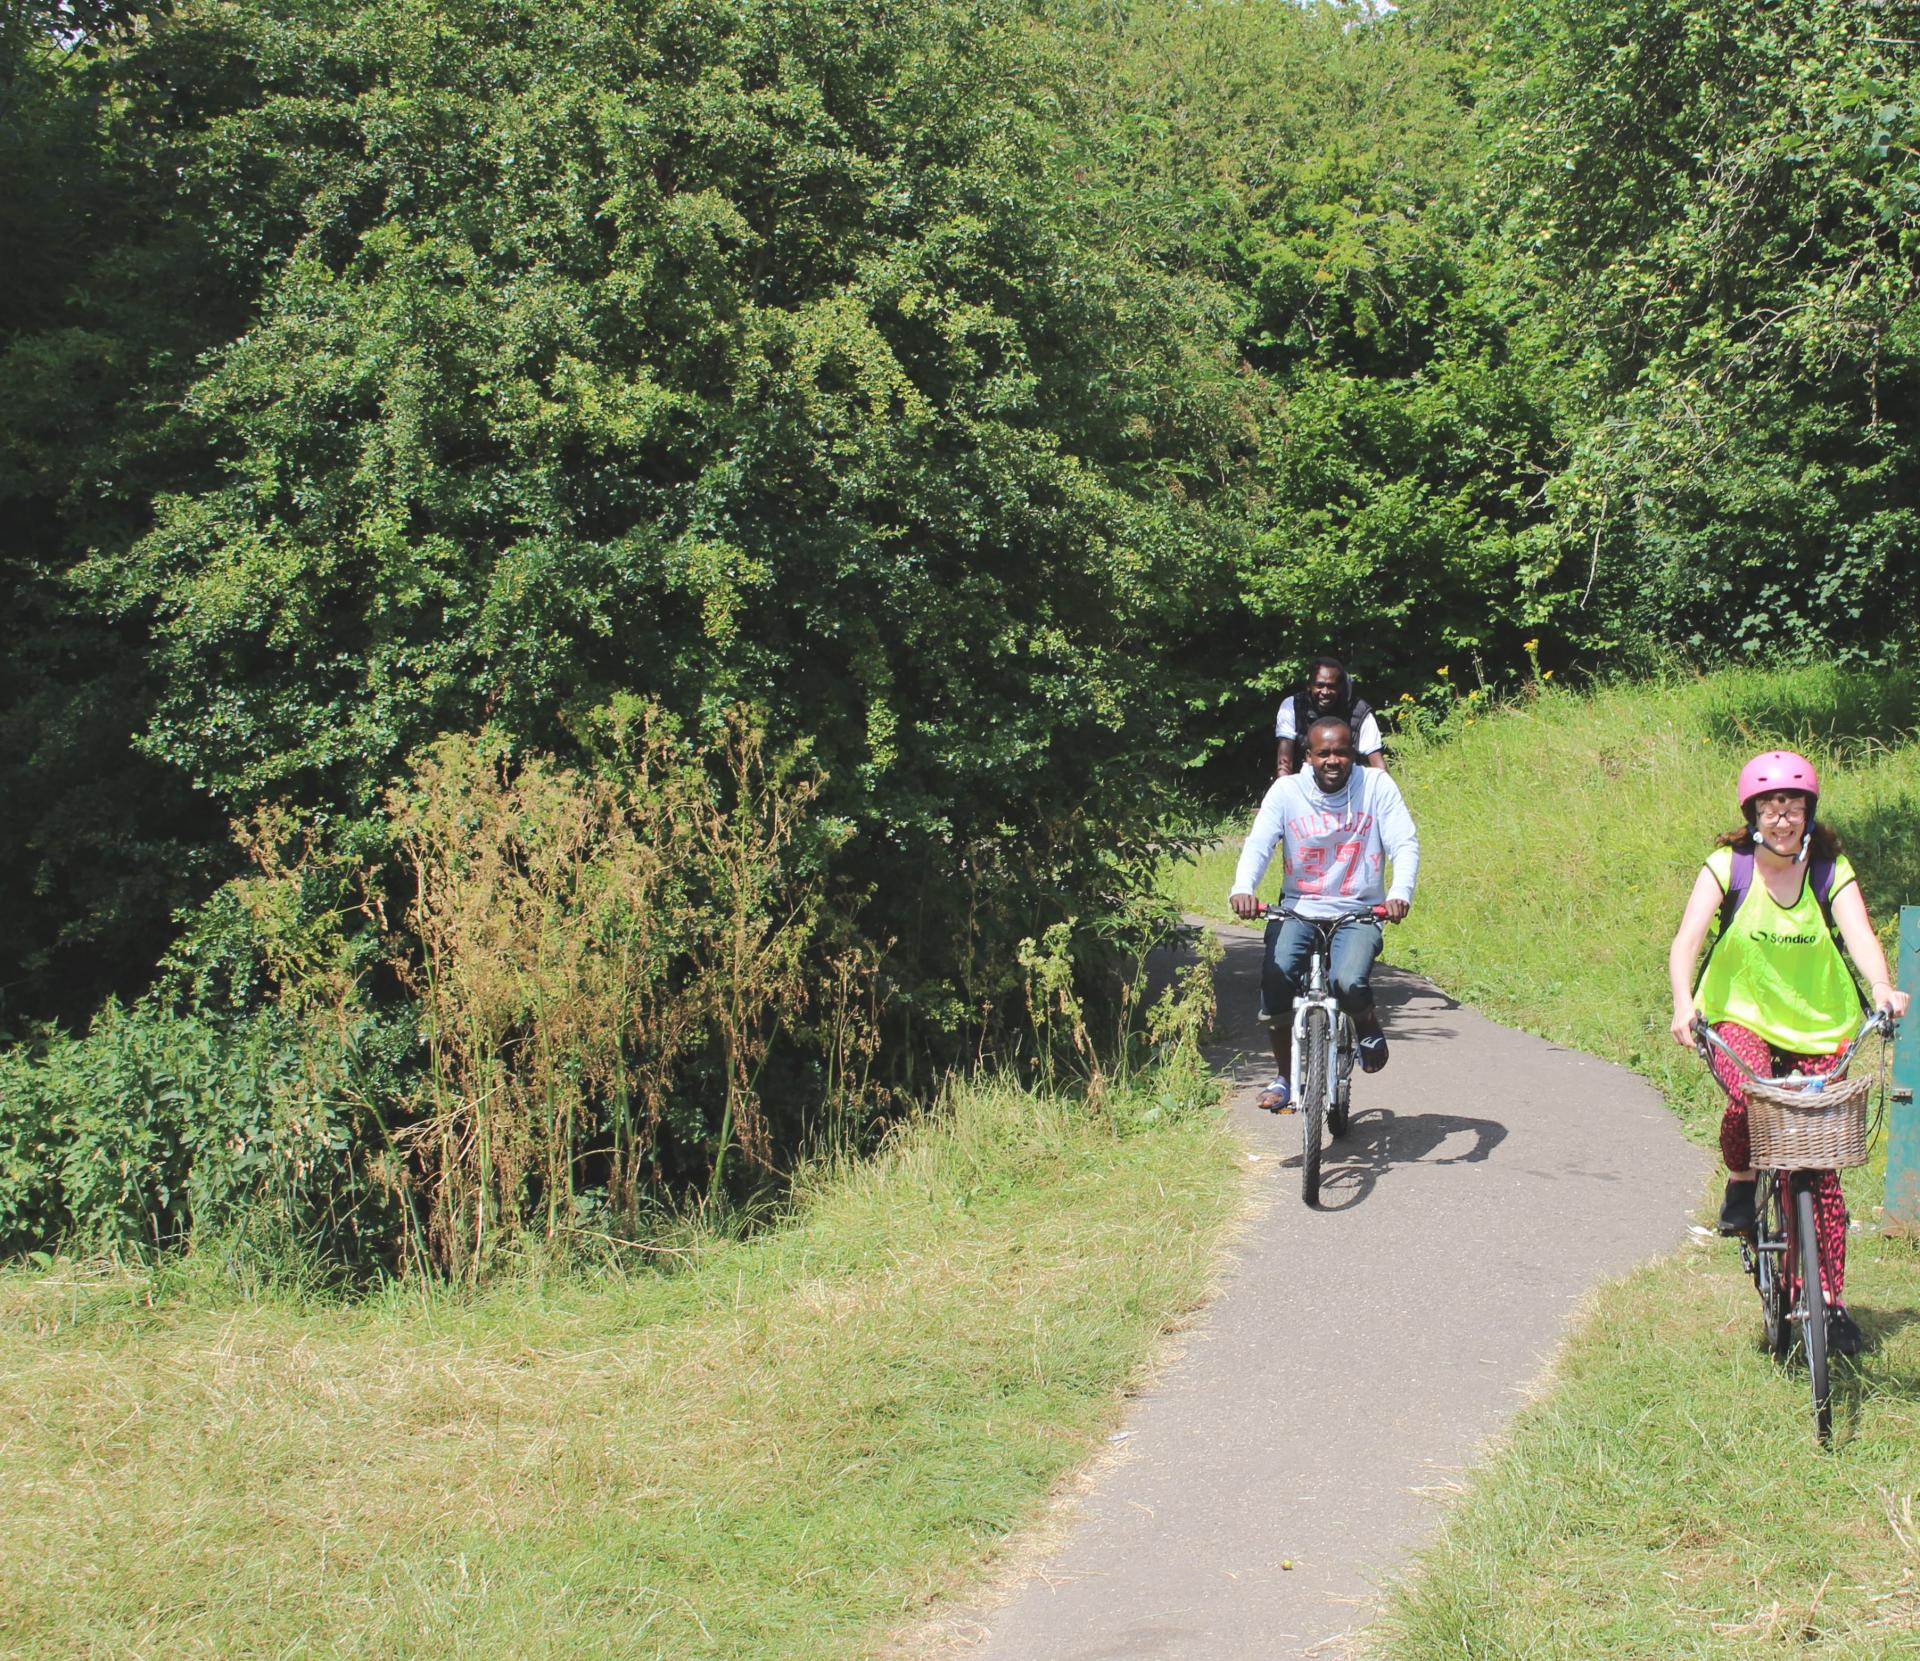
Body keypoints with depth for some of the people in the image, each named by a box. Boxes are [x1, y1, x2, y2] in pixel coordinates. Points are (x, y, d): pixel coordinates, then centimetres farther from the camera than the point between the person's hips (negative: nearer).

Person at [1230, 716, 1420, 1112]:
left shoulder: (1376, 786, -2)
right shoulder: (1286, 791, -1)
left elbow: (1405, 844, -9)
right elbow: (1258, 843, -12)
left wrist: (1400, 893, -29)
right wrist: (1242, 889, -33)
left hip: (1358, 914, -1)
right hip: (1298, 909, 1)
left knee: (1349, 983, -29)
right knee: (1276, 975, -27)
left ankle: (1368, 1026, 9)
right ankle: (1284, 1075, -6)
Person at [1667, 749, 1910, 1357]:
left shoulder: (1831, 871, -5)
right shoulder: (1726, 867, -8)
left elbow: (1859, 932, -21)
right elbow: (1687, 938, -19)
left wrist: (1882, 988, -42)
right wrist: (1683, 1003, -38)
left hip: (1817, 1028, 2)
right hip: (1740, 1017, -1)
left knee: (1820, 1168, -1)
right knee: (1748, 1095, -34)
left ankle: (1829, 1298, 11)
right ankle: (1740, 1183, -2)